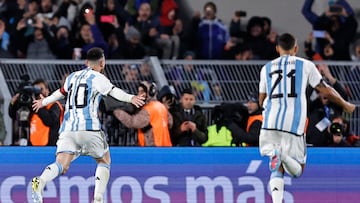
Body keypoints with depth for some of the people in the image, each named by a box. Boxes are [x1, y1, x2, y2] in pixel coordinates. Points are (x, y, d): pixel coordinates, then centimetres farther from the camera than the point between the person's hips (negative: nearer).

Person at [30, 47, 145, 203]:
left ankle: (40, 182, -39)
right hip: (89, 128, -4)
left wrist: (43, 102, 57)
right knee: (104, 161, 16)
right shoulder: (97, 78, 2)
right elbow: (113, 91, -17)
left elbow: (60, 93, 38)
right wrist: (130, 98, -32)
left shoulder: (72, 77, 21)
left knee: (61, 165, -9)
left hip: (68, 128, 4)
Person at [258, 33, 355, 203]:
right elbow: (325, 90, 12)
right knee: (297, 170, 7)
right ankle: (285, 156, -27)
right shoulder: (306, 65, 10)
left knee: (277, 169, 9)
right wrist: (345, 105, 29)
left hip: (271, 124, 2)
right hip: (294, 124, -2)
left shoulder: (266, 68, 17)